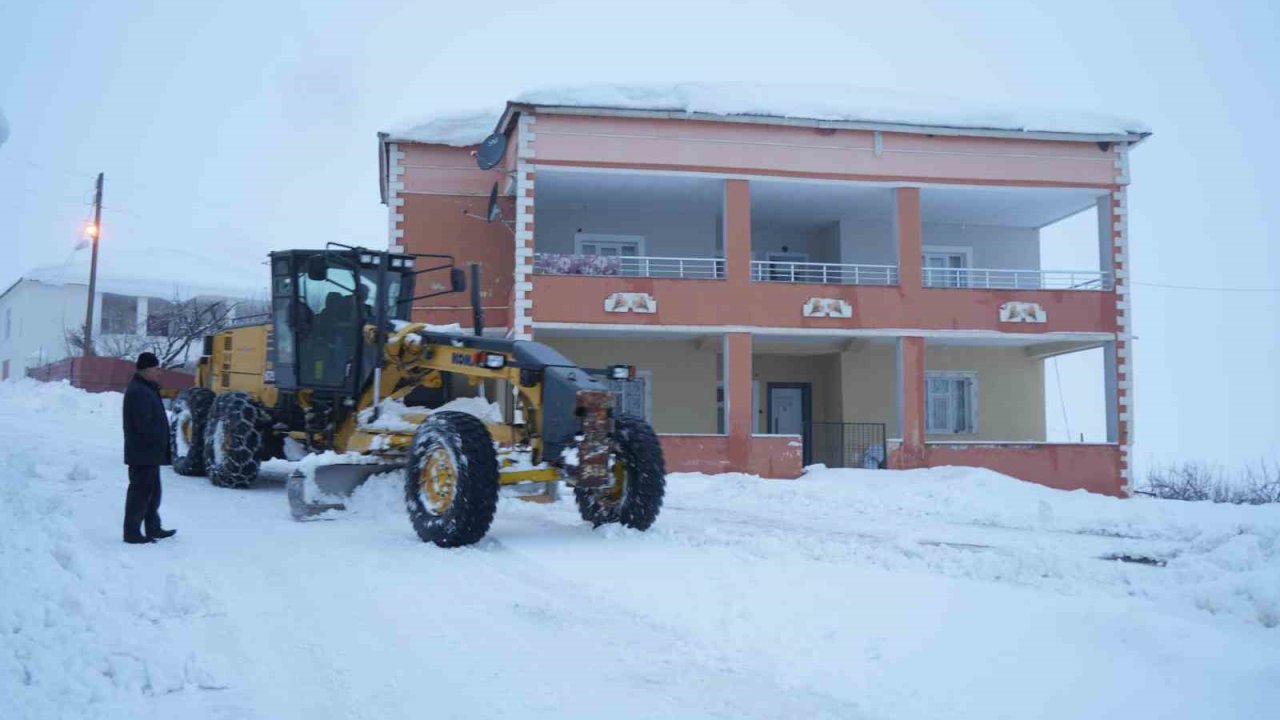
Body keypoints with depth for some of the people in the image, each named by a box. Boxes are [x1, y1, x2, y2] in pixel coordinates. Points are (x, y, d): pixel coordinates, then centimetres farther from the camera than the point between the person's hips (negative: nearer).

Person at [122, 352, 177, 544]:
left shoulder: (146, 389, 17)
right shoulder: (138, 392, -18)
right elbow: (144, 425, -24)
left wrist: (160, 444, 15)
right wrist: (160, 441, -15)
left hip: (149, 453, 11)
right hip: (142, 454, -11)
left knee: (152, 491, 17)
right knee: (140, 491, -5)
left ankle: (153, 529, 26)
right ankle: (132, 533, 0)